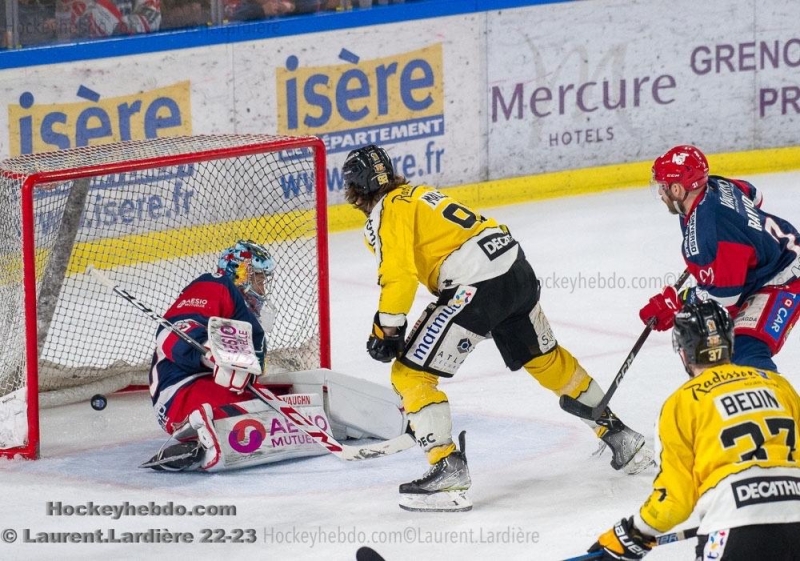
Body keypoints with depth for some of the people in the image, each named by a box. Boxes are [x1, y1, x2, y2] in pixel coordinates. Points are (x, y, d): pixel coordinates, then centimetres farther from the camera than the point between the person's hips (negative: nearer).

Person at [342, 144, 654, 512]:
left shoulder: (386, 212, -3)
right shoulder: (418, 193, 24)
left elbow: (399, 275, -15)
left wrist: (386, 329, -6)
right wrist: (440, 316, 30)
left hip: (476, 285, -9)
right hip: (515, 268, 9)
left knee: (411, 374, -3)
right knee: (545, 358, 28)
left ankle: (448, 471, -12)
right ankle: (618, 436, 38)